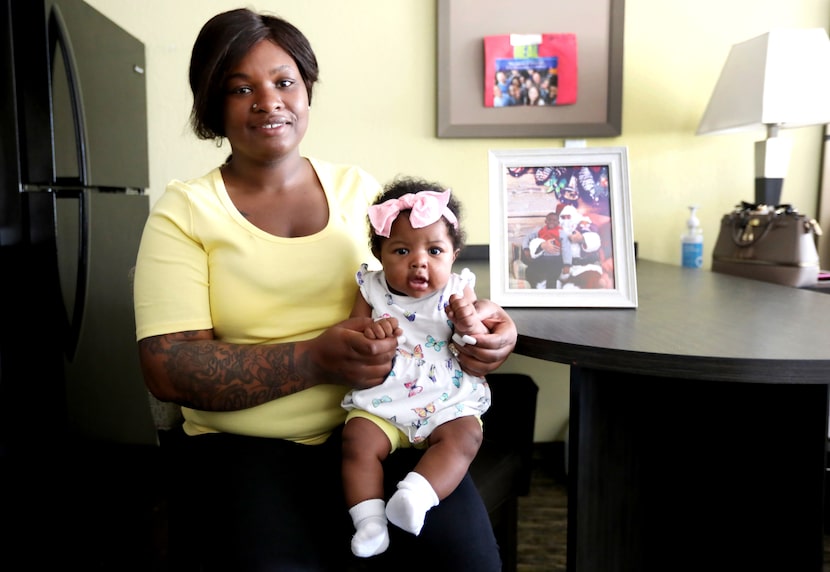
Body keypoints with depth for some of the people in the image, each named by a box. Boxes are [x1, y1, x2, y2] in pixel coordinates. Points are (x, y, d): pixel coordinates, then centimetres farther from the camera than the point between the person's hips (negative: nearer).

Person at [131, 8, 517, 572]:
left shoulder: (360, 189, 10)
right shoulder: (183, 211, 1)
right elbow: (167, 367, -8)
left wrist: (477, 318, -8)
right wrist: (316, 360, -19)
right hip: (243, 444, -1)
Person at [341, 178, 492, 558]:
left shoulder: (457, 293, 2)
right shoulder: (372, 292, 3)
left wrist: (470, 324, -18)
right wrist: (368, 334, -21)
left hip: (448, 403, 0)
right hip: (381, 402, 1)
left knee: (464, 436, -26)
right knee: (357, 440, -22)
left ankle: (415, 495, -37)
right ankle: (368, 518, -16)